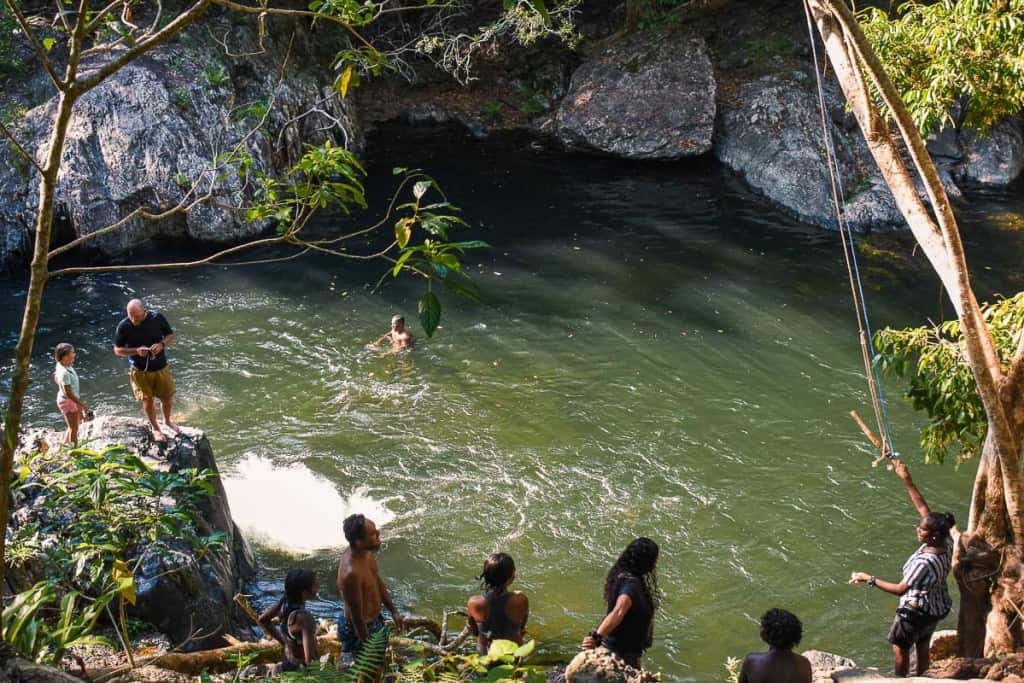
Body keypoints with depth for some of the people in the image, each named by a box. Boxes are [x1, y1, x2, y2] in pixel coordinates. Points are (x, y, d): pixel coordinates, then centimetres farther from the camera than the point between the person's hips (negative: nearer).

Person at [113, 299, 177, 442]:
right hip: (140, 371, -2)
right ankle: (155, 428, 33)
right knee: (148, 401, 8)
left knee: (167, 398, 14)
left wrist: (162, 344, -21)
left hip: (161, 368, 2)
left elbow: (171, 335, 0)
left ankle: (167, 421, 44)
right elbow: (117, 349, -8)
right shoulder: (124, 326, -17)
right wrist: (136, 351, -24)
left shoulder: (157, 318, -14)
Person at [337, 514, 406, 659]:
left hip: (374, 621, 9)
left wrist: (394, 611, 11)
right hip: (358, 630, -9)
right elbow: (357, 618, -27)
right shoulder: (351, 573, -37)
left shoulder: (366, 552, -10)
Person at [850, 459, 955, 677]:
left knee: (900, 648, 17)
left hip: (917, 611, -8)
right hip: (938, 608, 8)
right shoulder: (946, 543, -16)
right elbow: (923, 507, -11)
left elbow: (900, 589, -32)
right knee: (923, 647, 26)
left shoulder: (925, 562, -38)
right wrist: (907, 482, -11)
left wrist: (869, 579, -26)